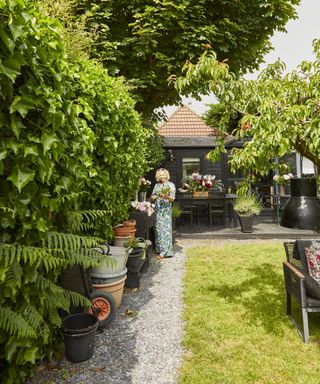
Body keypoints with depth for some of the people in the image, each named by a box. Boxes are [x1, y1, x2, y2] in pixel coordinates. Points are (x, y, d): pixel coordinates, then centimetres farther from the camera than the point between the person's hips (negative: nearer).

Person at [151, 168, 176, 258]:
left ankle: (165, 251, -7)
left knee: (165, 228, -8)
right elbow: (152, 197, 16)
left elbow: (172, 198, -5)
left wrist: (166, 196, -24)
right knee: (158, 228, 6)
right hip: (158, 210, 5)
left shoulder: (171, 185, 2)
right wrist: (155, 197, -6)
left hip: (166, 210, -5)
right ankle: (159, 248, 15)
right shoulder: (156, 185, 15)